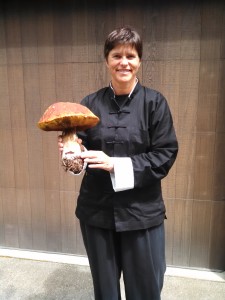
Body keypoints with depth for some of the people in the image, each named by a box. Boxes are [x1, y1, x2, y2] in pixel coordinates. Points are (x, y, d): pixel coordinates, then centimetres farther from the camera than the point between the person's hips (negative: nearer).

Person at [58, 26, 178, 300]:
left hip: (141, 211, -2)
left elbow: (165, 155, -10)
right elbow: (83, 149, 8)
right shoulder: (91, 103, 1)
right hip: (97, 209, 2)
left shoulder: (154, 102, -6)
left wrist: (116, 164, -19)